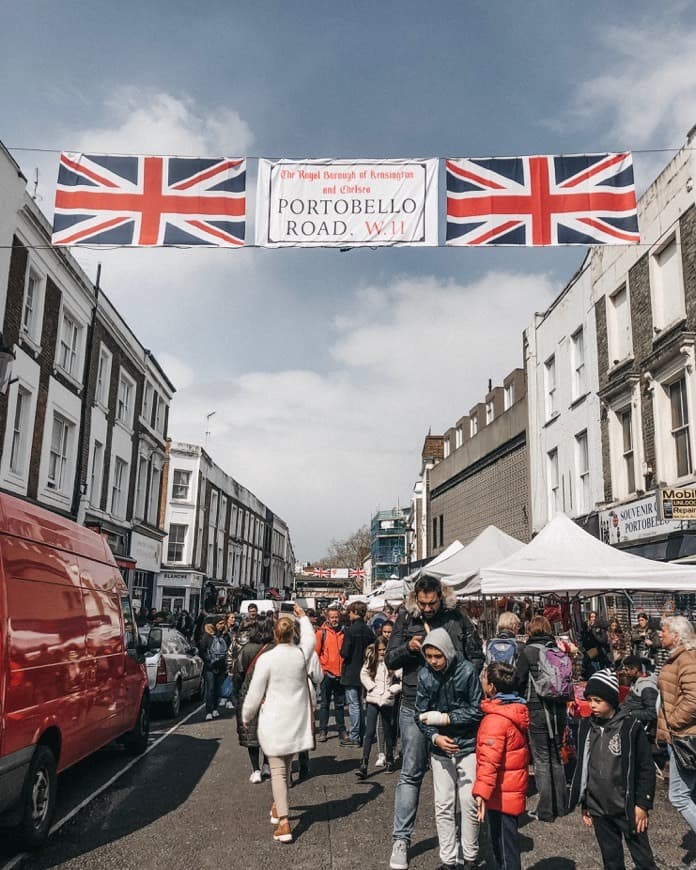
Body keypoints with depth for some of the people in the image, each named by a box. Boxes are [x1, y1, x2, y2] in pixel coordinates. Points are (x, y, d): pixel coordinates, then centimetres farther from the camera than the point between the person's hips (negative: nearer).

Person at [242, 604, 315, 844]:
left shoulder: (266, 659, -15)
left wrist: (246, 717, 8)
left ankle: (283, 823, -3)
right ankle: (278, 807, 40)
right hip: (297, 720, 4)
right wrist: (303, 617, 35)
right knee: (286, 766, 22)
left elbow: (255, 693, -8)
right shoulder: (301, 654, -5)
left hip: (273, 721, -4)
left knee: (278, 771, 2)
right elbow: (310, 638, 20)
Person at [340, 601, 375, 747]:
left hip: (351, 673, -7)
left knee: (354, 705, -1)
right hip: (363, 672, 7)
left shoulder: (350, 630, -18)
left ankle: (354, 737, 5)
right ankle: (361, 734, 24)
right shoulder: (369, 631, 3)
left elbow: (345, 653, -20)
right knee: (359, 704, 18)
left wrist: (342, 652, 1)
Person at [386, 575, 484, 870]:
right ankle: (400, 839, 14)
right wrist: (408, 648, -17)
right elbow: (390, 659, 3)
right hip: (414, 707, 0)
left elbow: (477, 657, 6)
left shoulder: (458, 619, -1)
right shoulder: (405, 619, 0)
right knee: (411, 774, 5)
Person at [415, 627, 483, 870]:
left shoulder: (467, 670, -15)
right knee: (443, 805, 6)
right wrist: (435, 737, -18)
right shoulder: (425, 675, -6)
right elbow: (421, 714, -2)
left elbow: (477, 710, -12)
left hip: (467, 745, -2)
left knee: (469, 803, 2)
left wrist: (445, 718, -17)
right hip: (440, 748, 3)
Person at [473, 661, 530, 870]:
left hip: (502, 793, -9)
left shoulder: (496, 719, -24)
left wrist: (482, 790, -39)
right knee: (501, 840, 21)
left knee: (504, 844, 2)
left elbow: (489, 758, -34)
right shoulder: (514, 709, 6)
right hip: (513, 788, 9)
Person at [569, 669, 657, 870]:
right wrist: (585, 804, 13)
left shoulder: (630, 727, -11)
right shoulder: (586, 727, 3)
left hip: (627, 808, -4)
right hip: (598, 809, 4)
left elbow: (646, 768, -7)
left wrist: (643, 804, -9)